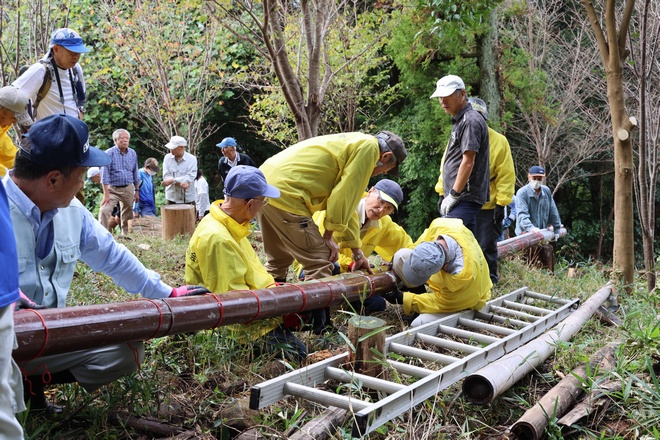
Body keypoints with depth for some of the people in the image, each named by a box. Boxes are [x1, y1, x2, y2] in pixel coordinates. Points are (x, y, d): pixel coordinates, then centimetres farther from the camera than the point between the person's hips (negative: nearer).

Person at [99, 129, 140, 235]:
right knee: (104, 211, -20)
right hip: (113, 189, -4)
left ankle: (126, 235, 26)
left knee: (127, 215, 12)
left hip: (128, 189, 4)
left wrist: (137, 190, 12)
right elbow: (105, 174, -12)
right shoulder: (109, 153, -10)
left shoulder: (133, 153, 5)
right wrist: (106, 194, -17)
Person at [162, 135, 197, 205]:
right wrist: (180, 183, -20)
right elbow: (166, 176, -5)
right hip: (172, 198, 2)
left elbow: (190, 177, -14)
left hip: (188, 199, -2)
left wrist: (172, 180, -19)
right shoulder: (167, 157, 4)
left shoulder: (192, 159, -4)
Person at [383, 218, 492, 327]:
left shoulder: (464, 274, -45)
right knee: (401, 256, -12)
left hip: (462, 299, -6)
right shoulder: (439, 225, -32)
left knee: (419, 325, -24)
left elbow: (442, 301, -25)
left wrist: (403, 299, -19)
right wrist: (397, 265, -2)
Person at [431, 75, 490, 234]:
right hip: (464, 198, 10)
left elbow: (468, 162, -18)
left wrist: (453, 195, -17)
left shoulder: (470, 121, -11)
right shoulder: (459, 121, 20)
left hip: (464, 198, -10)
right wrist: (444, 194, 21)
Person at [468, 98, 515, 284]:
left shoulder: (499, 141, -4)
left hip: (487, 206, -3)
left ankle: (490, 279, 20)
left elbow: (506, 176, -4)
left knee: (486, 246, 5)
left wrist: (501, 203, -9)